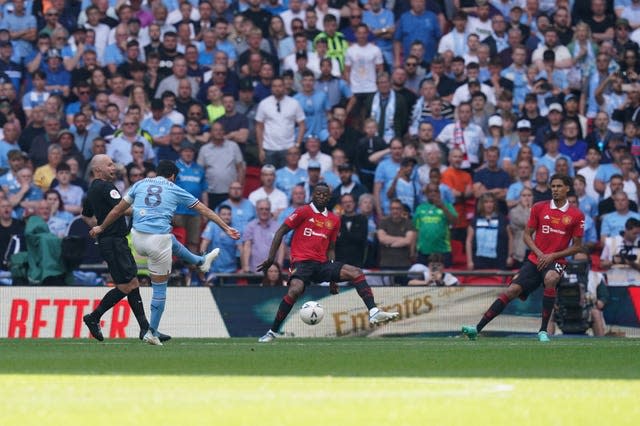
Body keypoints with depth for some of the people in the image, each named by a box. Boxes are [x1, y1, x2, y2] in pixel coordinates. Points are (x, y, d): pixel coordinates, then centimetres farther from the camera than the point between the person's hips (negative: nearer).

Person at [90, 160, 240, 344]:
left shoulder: (140, 184, 13)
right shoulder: (175, 190, 8)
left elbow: (118, 209, 16)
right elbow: (205, 211, 14)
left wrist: (101, 228, 29)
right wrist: (226, 228, 19)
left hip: (138, 240, 4)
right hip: (159, 240, -4)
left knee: (171, 243, 36)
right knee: (159, 288, 9)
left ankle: (201, 261, 59)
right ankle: (152, 332, 10)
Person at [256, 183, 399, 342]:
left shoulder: (334, 220, 16)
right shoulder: (304, 212, 1)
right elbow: (281, 232, 1)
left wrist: (332, 277, 16)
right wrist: (271, 258, -7)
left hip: (322, 264, 5)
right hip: (302, 262, -5)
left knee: (356, 273, -13)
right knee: (295, 290, -32)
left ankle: (374, 312, -22)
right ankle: (272, 332, -21)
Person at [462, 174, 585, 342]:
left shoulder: (576, 215, -1)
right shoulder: (539, 208, 5)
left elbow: (577, 246, 3)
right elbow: (527, 234, 9)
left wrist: (553, 256, -9)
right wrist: (539, 253, -8)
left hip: (556, 261, -2)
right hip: (535, 260, 2)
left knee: (550, 279, -36)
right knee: (512, 290, -12)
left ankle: (543, 331, -26)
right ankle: (477, 328, -10)